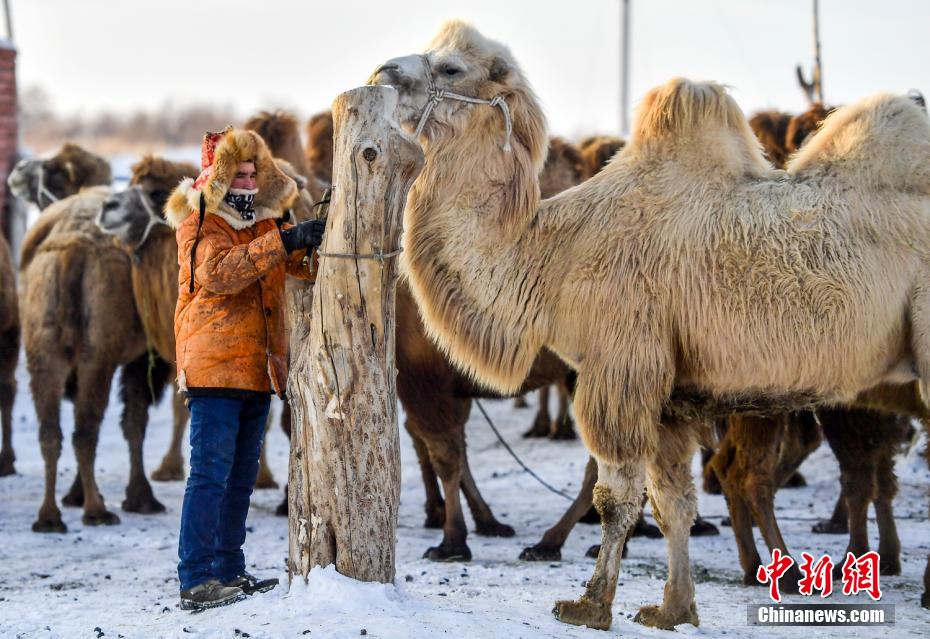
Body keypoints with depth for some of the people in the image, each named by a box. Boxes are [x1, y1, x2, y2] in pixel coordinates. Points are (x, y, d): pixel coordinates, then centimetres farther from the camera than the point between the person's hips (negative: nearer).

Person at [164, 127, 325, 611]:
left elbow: (304, 265, 16)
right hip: (214, 366, -8)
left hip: (257, 368, 8)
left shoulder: (262, 219, 17)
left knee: (242, 474, 13)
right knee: (210, 473, -12)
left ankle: (230, 572, 21)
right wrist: (282, 242, -29)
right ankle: (195, 581, -13)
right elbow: (218, 272, -23)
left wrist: (317, 241, -7)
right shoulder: (200, 221, -6)